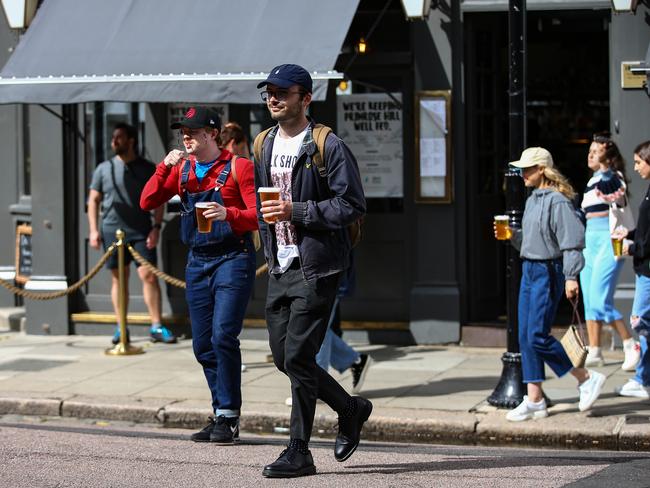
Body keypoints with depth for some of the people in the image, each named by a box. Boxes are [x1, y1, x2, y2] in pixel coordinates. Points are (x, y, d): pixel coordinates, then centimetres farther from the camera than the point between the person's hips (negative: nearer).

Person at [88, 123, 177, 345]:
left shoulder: (147, 169, 4)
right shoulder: (104, 169, 6)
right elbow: (93, 200, 10)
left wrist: (156, 227, -6)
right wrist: (94, 230, 2)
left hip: (141, 232, -1)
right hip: (112, 230, 1)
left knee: (149, 275, -8)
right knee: (119, 278, 6)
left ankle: (156, 327, -4)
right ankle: (121, 328, 12)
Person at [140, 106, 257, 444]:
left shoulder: (238, 167, -5)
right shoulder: (182, 169, 11)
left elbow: (257, 216, -10)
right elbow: (147, 203, 6)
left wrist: (228, 214, -29)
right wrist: (164, 169, -7)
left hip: (232, 260, -6)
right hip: (197, 263, 6)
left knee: (223, 336, -16)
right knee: (203, 344, 6)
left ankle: (228, 419, -10)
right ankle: (221, 415, 15)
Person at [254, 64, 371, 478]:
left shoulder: (328, 147, -10)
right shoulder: (265, 146, 13)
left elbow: (352, 205, -14)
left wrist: (297, 211, -20)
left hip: (316, 268, -8)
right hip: (281, 268, 8)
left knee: (298, 357, -9)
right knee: (283, 357, 9)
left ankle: (299, 452, 1)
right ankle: (350, 409, 30)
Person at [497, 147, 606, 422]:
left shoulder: (557, 201, -14)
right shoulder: (532, 201, 14)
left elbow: (573, 239, -18)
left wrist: (571, 276, -22)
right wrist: (511, 235, 4)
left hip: (548, 272, -9)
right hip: (529, 271, 9)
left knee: (537, 337, -11)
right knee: (525, 338, 6)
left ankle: (586, 379, 4)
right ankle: (534, 401, 11)